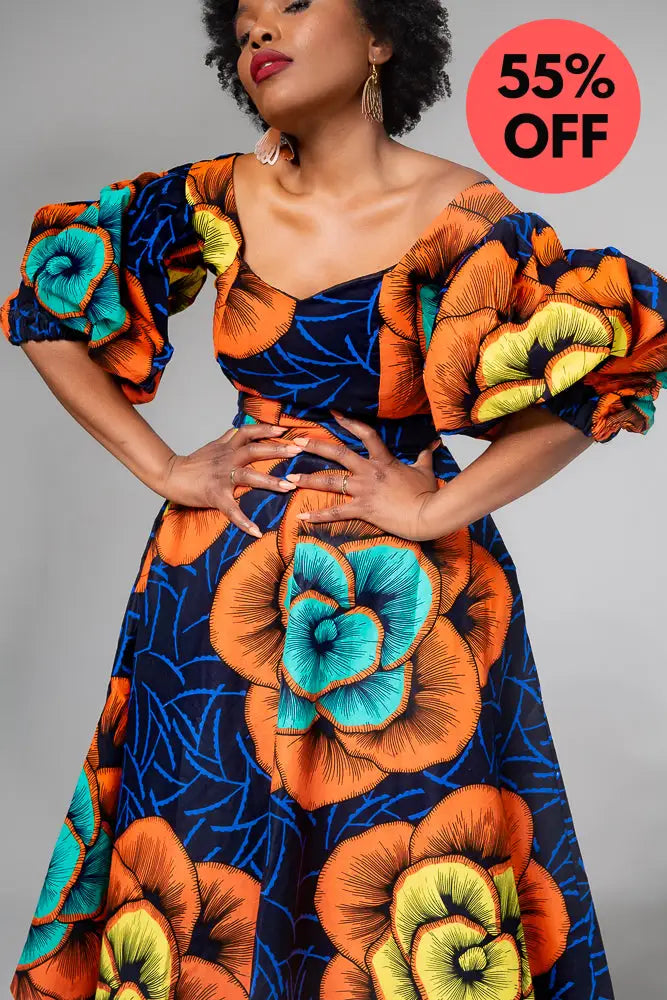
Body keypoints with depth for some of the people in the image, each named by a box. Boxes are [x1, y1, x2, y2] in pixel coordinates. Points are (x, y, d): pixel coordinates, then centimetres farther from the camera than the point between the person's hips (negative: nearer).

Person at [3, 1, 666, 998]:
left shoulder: (463, 216, -10)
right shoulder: (214, 200, -1)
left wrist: (440, 507, -12)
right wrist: (163, 469, -1)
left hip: (408, 607, -2)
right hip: (222, 598, 3)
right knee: (205, 915, 14)